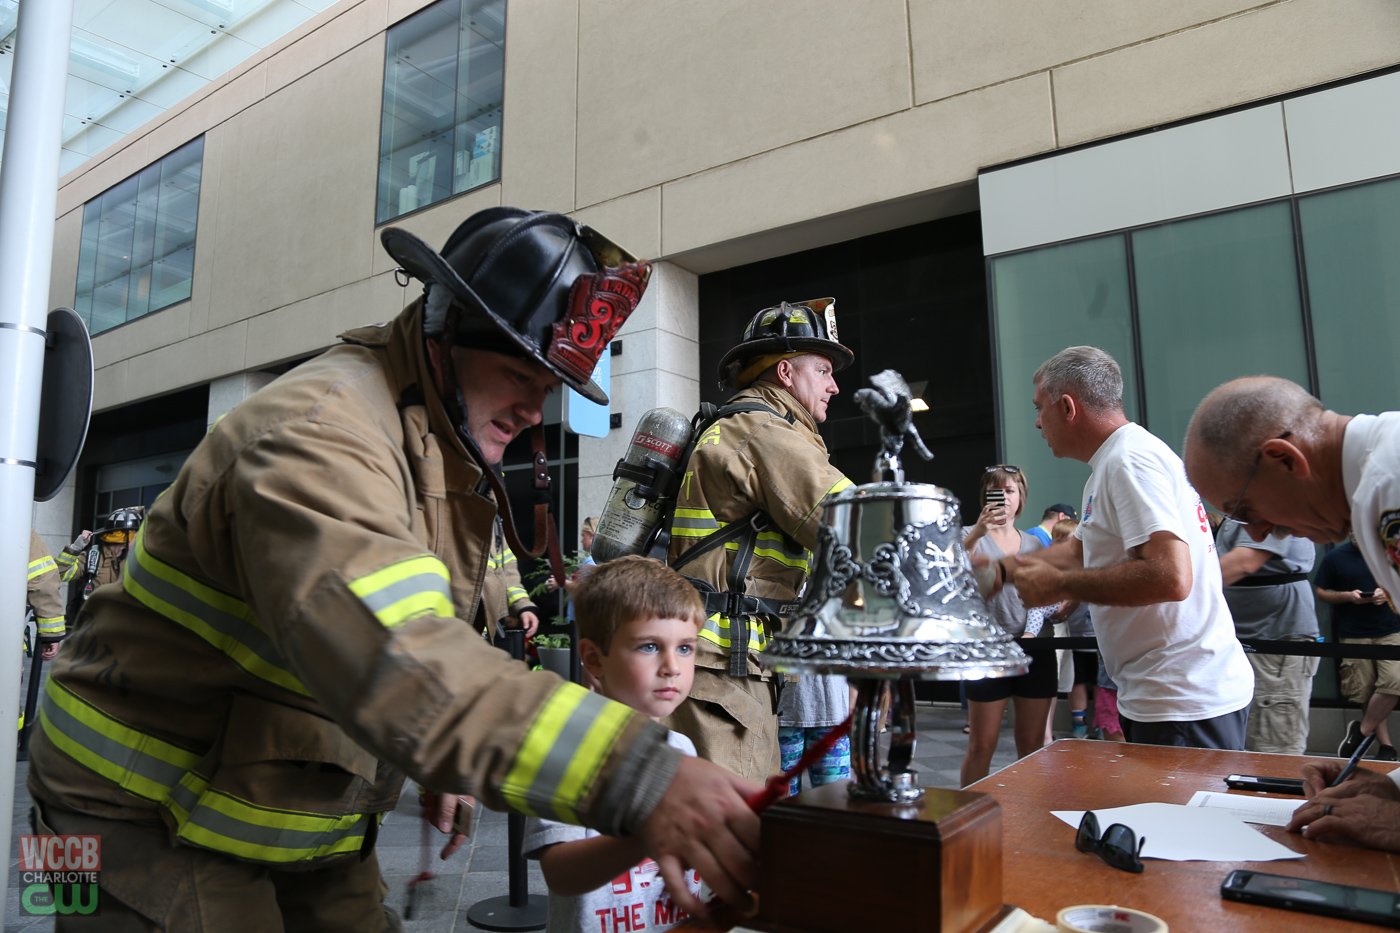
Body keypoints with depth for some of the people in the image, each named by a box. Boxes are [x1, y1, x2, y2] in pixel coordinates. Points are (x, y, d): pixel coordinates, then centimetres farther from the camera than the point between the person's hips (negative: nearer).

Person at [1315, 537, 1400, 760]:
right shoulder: (1335, 557, 4)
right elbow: (1321, 592, 7)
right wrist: (1348, 596, -9)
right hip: (1353, 635, 0)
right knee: (1366, 692, 3)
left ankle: (1362, 730, 3)